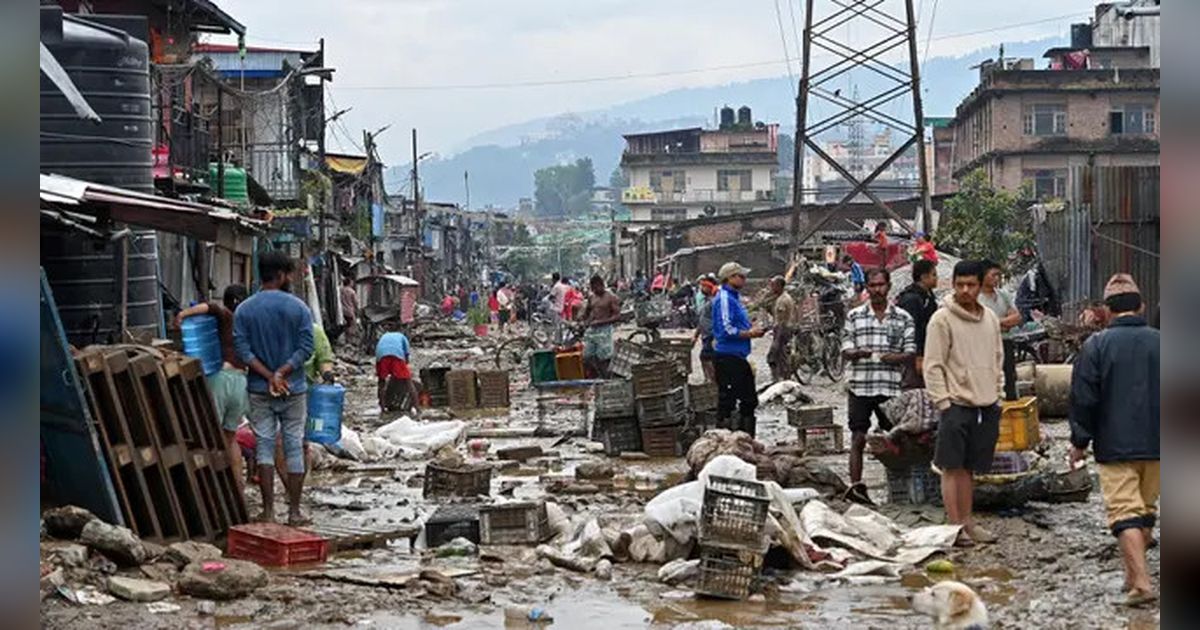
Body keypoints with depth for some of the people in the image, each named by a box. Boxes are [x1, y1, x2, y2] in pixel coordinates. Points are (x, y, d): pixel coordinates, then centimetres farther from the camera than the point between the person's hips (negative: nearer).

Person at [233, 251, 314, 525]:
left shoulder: (244, 310, 0)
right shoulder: (298, 308, -5)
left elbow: (243, 350, -6)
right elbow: (305, 348, -11)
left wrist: (269, 376, -10)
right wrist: (281, 373, -12)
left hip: (259, 390, 1)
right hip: (294, 390, -1)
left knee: (264, 446, 6)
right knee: (294, 448, 5)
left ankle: (268, 510, 5)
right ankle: (294, 512, 8)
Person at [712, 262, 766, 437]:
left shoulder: (734, 297, 17)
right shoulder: (724, 298, -14)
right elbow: (726, 330, -23)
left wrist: (751, 329, 9)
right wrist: (749, 334, -14)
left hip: (738, 357, 11)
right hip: (727, 356, -11)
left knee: (750, 399, 15)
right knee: (727, 398, -6)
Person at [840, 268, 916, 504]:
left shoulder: (903, 318, 7)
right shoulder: (854, 316, 8)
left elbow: (910, 352, 6)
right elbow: (845, 350, 3)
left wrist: (897, 357, -16)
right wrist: (859, 353, -19)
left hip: (890, 387, 0)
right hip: (860, 385, 0)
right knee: (858, 438, -3)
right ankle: (855, 485, -3)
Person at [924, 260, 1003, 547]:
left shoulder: (990, 319, 12)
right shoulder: (942, 319, -7)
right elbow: (933, 365, -9)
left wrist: (998, 395, 14)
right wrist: (942, 402, -13)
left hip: (986, 405, 6)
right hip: (957, 404, -6)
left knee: (969, 468, 12)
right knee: (952, 467, -4)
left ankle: (967, 522, 19)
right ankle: (955, 526, 1)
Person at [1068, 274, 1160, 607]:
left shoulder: (1096, 344, -8)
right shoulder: (1159, 342, 2)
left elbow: (1083, 398, -7)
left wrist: (1080, 441, 3)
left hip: (1115, 446, -4)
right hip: (1156, 444, 4)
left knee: (1124, 510, -3)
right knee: (1146, 509, 18)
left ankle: (1141, 582, -13)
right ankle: (1134, 574, 27)